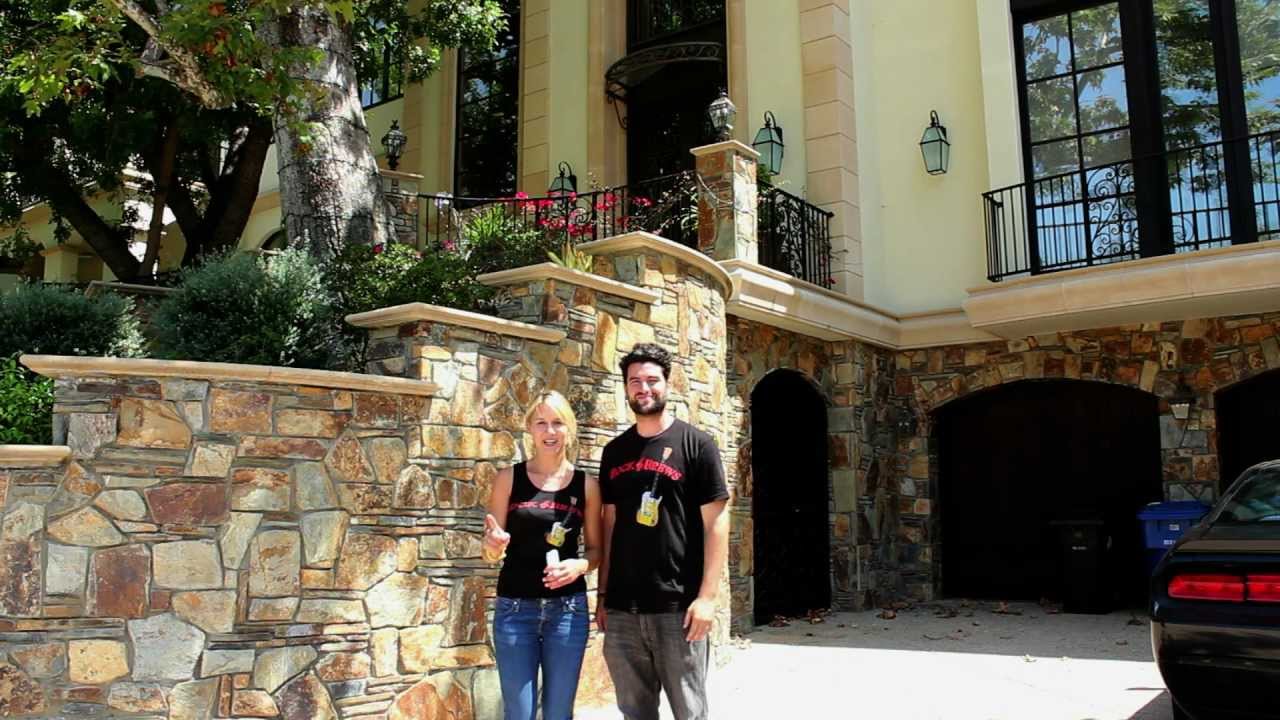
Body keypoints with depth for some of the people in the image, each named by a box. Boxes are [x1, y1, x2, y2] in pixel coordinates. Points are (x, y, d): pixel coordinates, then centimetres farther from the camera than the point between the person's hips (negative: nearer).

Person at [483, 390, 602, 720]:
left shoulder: (586, 484, 2)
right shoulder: (509, 478, 0)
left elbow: (595, 549, 9)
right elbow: (490, 551, 4)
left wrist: (580, 565, -12)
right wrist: (495, 546, -19)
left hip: (568, 608, 1)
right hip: (515, 607, -1)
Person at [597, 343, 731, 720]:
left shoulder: (696, 444, -3)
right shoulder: (615, 451, 10)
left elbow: (716, 522, -6)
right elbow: (610, 525, 14)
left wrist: (706, 596, -13)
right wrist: (602, 594, 10)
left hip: (678, 606, -4)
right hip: (621, 608, 4)